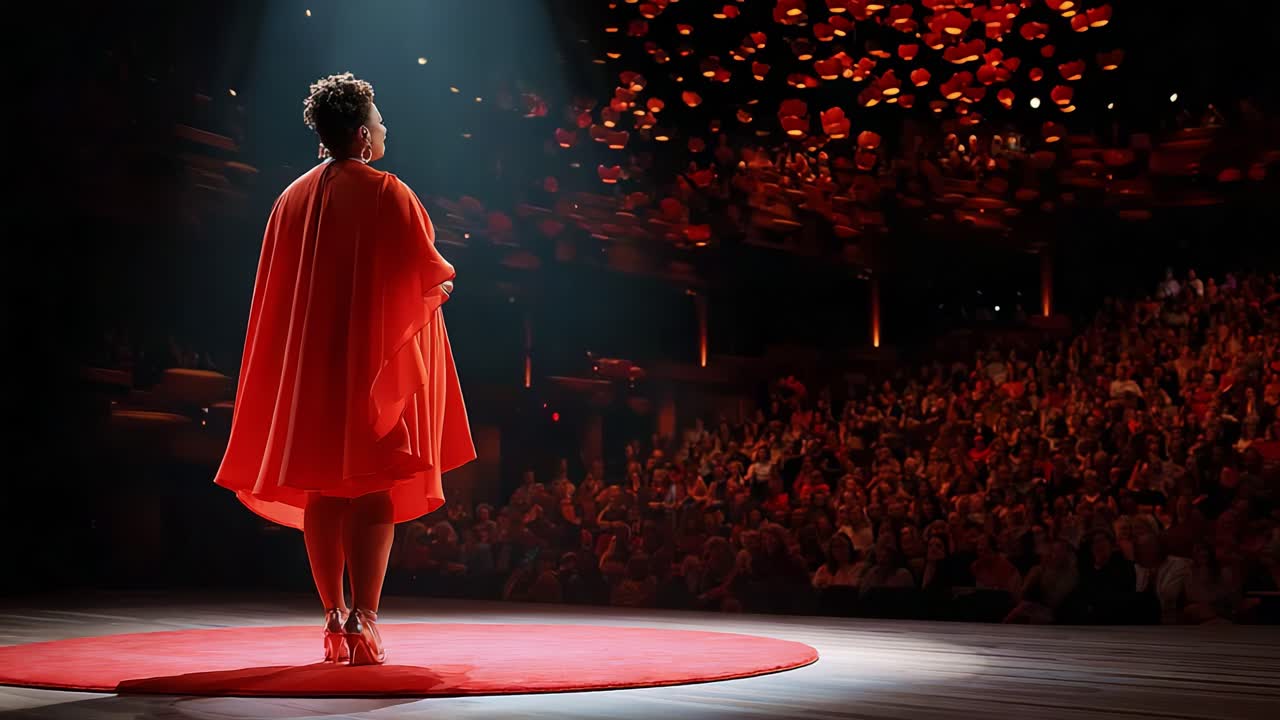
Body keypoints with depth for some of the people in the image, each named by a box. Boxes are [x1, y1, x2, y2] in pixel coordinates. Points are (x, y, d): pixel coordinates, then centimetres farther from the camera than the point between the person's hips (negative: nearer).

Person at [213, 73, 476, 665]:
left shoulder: (293, 197, 10)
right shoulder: (387, 194, -8)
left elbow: (277, 287, 12)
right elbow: (427, 273, -10)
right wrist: (439, 289, 11)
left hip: (308, 361, 5)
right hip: (379, 359, -5)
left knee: (321, 490, 9)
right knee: (374, 488, -4)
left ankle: (333, 620, 12)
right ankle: (363, 620, -10)